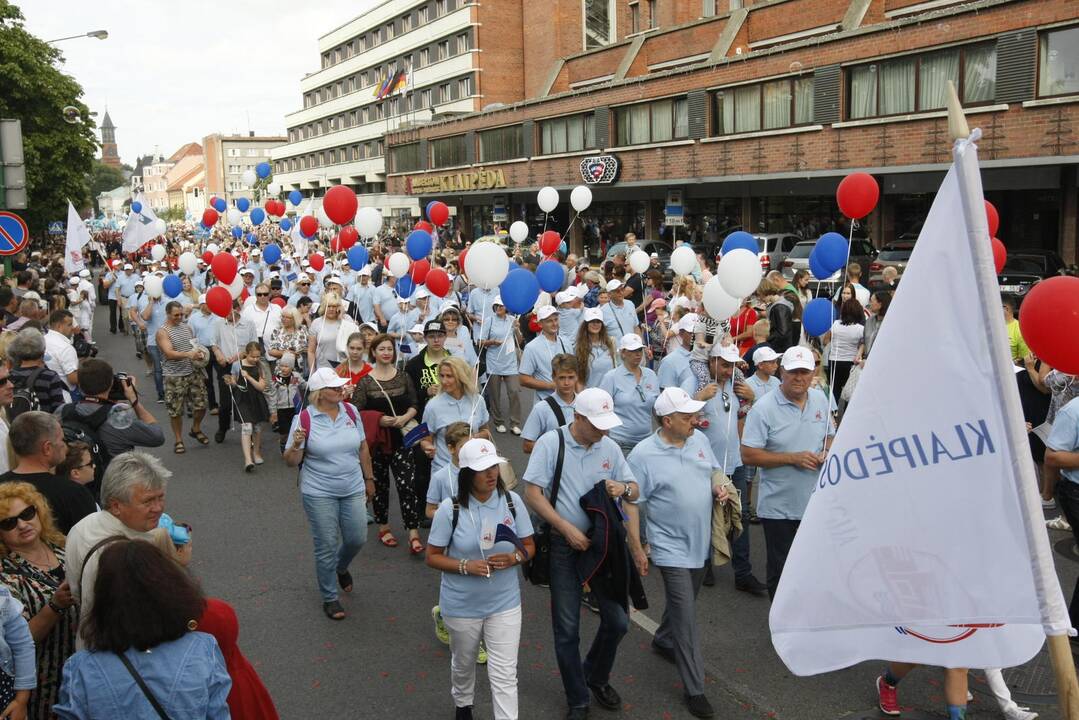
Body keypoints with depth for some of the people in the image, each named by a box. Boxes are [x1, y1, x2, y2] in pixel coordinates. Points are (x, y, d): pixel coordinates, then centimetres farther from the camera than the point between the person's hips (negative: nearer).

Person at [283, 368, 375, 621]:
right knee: (327, 547, 4)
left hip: (353, 490, 4)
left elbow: (363, 447, 11)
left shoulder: (350, 411, -1)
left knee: (357, 539, 8)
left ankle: (341, 567, 43)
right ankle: (329, 598, 24)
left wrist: (369, 478, 14)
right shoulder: (304, 419, -12)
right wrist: (296, 446, -30)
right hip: (319, 494, -3)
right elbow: (290, 461, -10)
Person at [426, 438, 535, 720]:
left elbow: (529, 546, 1)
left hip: (504, 602, 0)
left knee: (505, 674, -1)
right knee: (463, 663, 24)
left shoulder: (512, 501, -10)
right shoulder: (450, 509, -17)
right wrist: (465, 566, -24)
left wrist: (514, 557, -20)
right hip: (462, 605, 0)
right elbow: (433, 557, -9)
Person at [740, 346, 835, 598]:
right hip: (779, 508, -5)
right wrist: (793, 458, -21)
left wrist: (827, 452, -7)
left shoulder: (821, 400, 3)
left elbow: (830, 436, 17)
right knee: (780, 569, 8)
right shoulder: (764, 408, -14)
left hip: (816, 501, 5)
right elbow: (748, 455, -16)